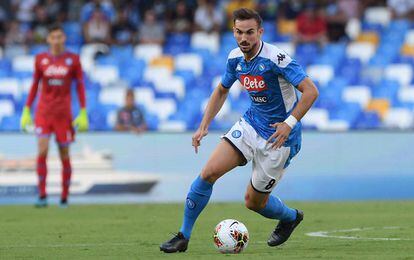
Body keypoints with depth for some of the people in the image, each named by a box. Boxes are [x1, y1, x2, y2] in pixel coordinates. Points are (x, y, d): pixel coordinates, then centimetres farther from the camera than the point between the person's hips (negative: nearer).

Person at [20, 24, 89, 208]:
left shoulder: (73, 59, 0)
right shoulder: (40, 59, 4)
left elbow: (80, 86, 3)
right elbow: (34, 86, 10)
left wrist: (83, 114, -3)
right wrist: (26, 111, 6)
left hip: (63, 113, 0)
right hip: (43, 112, 0)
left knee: (64, 155, 3)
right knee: (42, 151, -14)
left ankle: (64, 198, 14)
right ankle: (42, 196, -11)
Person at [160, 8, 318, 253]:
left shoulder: (276, 58, -23)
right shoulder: (236, 58, -1)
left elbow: (311, 91, -24)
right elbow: (222, 90, 17)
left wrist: (289, 124, -31)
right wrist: (204, 127, 9)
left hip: (279, 137, -6)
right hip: (250, 125, 6)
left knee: (254, 201, 4)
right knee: (209, 172, -11)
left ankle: (291, 217, 37)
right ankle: (183, 237, -1)